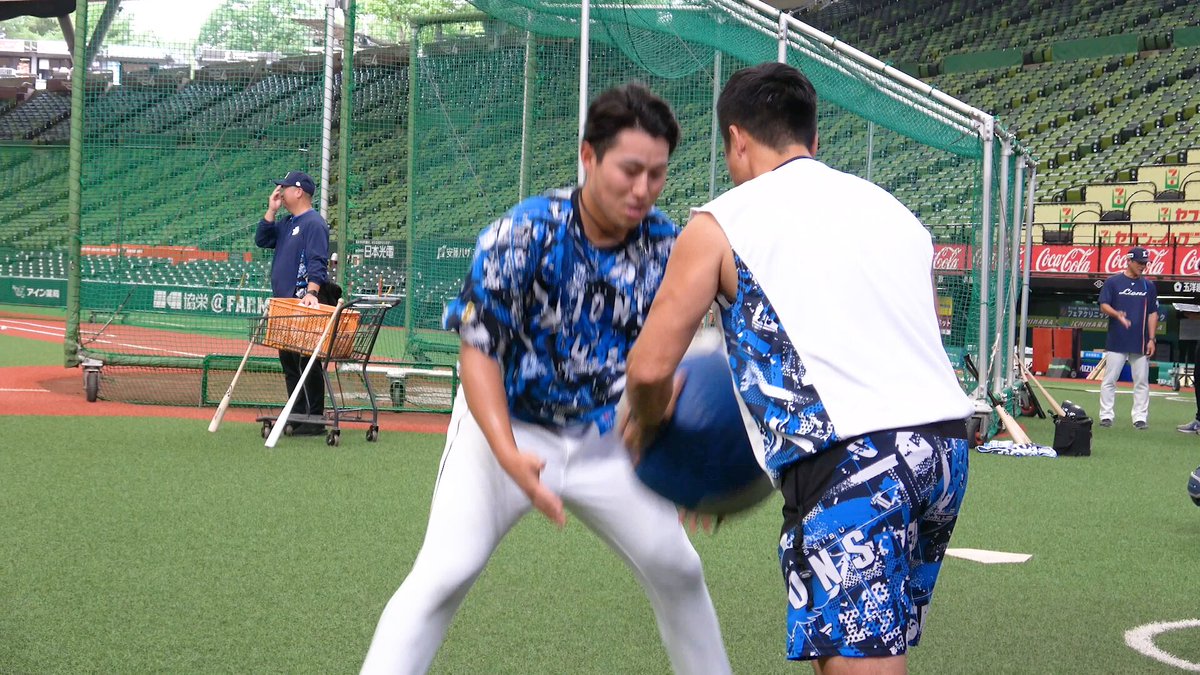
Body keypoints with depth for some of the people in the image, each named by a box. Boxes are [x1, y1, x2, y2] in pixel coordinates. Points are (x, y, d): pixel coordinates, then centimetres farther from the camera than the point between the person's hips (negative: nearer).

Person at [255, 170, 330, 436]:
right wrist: (271, 210, 5)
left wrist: (312, 291, -34)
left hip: (303, 305, -10)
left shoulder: (314, 223, -10)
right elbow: (262, 240, 12)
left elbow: (318, 261, -21)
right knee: (288, 361, 12)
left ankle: (314, 420, -6)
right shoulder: (286, 222, 19)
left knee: (306, 361, -8)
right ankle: (297, 416, 19)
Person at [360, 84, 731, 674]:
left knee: (677, 570, 9)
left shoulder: (666, 246, -11)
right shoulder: (523, 234, -24)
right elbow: (478, 349, -22)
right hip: (505, 427, -4)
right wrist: (508, 455, -35)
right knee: (442, 576, -17)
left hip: (604, 438, 4)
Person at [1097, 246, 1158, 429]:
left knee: (1142, 381, 2)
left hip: (1140, 343, 2)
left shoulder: (1148, 286, 11)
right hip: (1116, 343, -2)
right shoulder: (1113, 282, 2)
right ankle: (1106, 415, 6)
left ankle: (1140, 417, 6)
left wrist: (1151, 339, 3)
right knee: (1109, 380, -1)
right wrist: (1117, 314, -24)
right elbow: (1103, 306, -3)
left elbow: (1153, 314, 11)